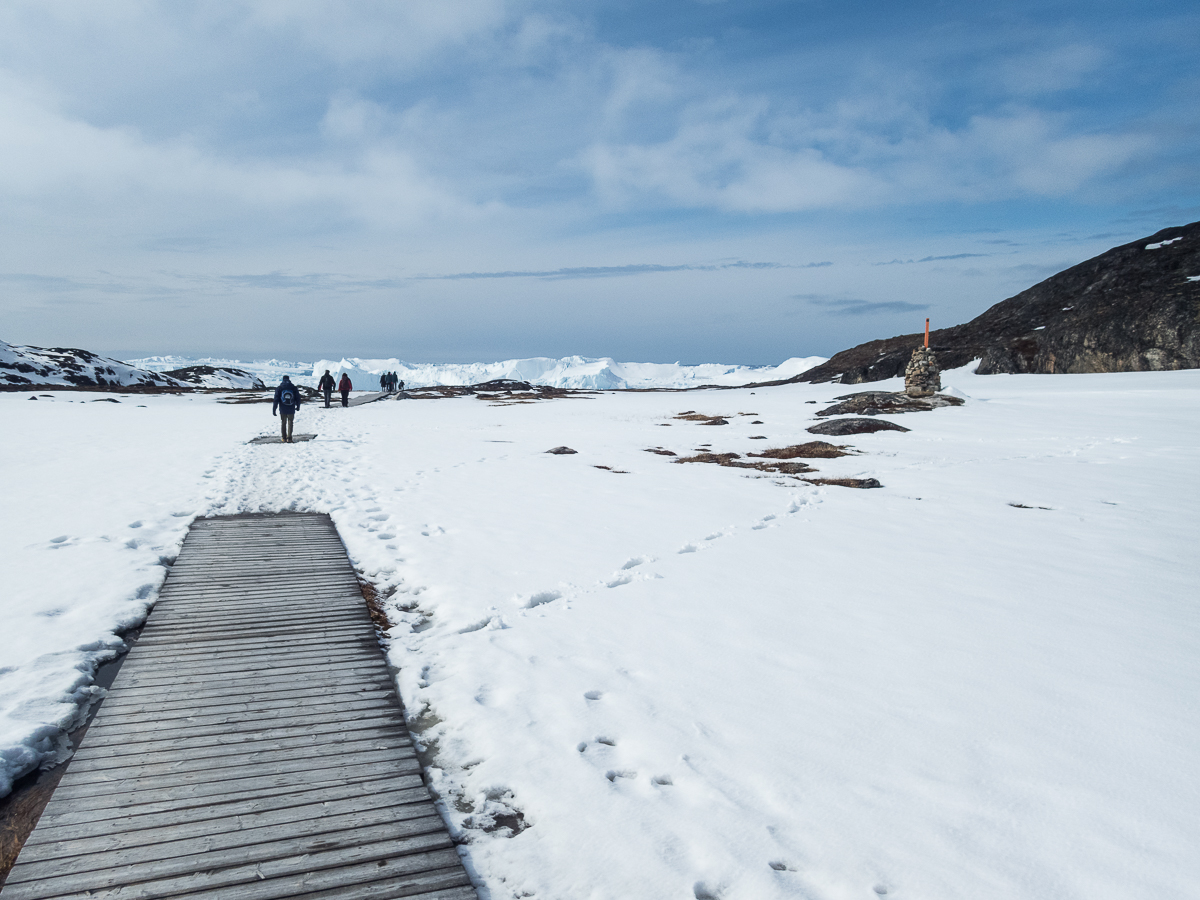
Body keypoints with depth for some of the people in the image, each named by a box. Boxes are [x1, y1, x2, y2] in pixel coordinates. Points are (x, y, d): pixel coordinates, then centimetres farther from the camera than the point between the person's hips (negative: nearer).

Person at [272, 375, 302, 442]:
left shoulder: (279, 388, -1)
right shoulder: (294, 388, 1)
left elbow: (276, 400, -5)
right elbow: (298, 398, 7)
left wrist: (274, 409, -1)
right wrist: (298, 406, 23)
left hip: (282, 410, 0)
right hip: (291, 410, 0)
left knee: (283, 423, 13)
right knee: (290, 423, 5)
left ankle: (284, 438, 18)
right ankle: (289, 438, -4)